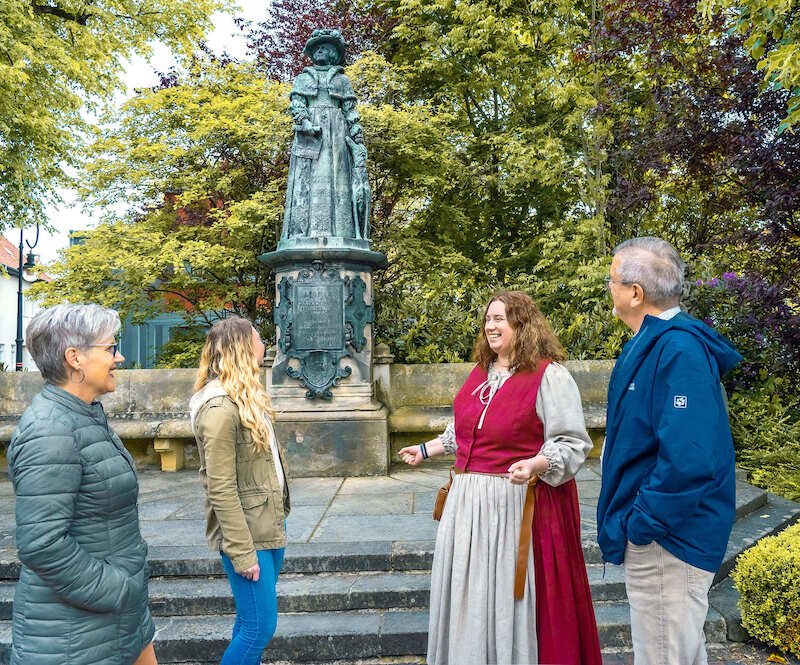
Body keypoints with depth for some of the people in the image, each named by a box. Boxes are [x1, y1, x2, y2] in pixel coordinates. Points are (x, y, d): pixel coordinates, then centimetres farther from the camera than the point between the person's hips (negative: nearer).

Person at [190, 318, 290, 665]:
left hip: (268, 525, 9)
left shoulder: (247, 397, 10)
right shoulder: (220, 408, -20)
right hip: (247, 534, -9)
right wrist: (242, 552, -20)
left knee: (252, 620, 19)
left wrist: (277, 517, 13)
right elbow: (221, 490, -21)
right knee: (260, 625, 0)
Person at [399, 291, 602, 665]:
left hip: (520, 503, -7)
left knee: (513, 594, 3)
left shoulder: (549, 375, -11)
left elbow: (572, 443, -15)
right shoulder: (480, 373, 11)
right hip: (469, 501, 7)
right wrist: (426, 450, 27)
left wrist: (536, 465, -30)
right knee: (471, 594, 17)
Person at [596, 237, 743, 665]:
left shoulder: (678, 351, -24)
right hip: (656, 532, 9)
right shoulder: (651, 343, 7)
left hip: (666, 538, -9)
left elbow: (689, 459, -33)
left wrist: (642, 524, -21)